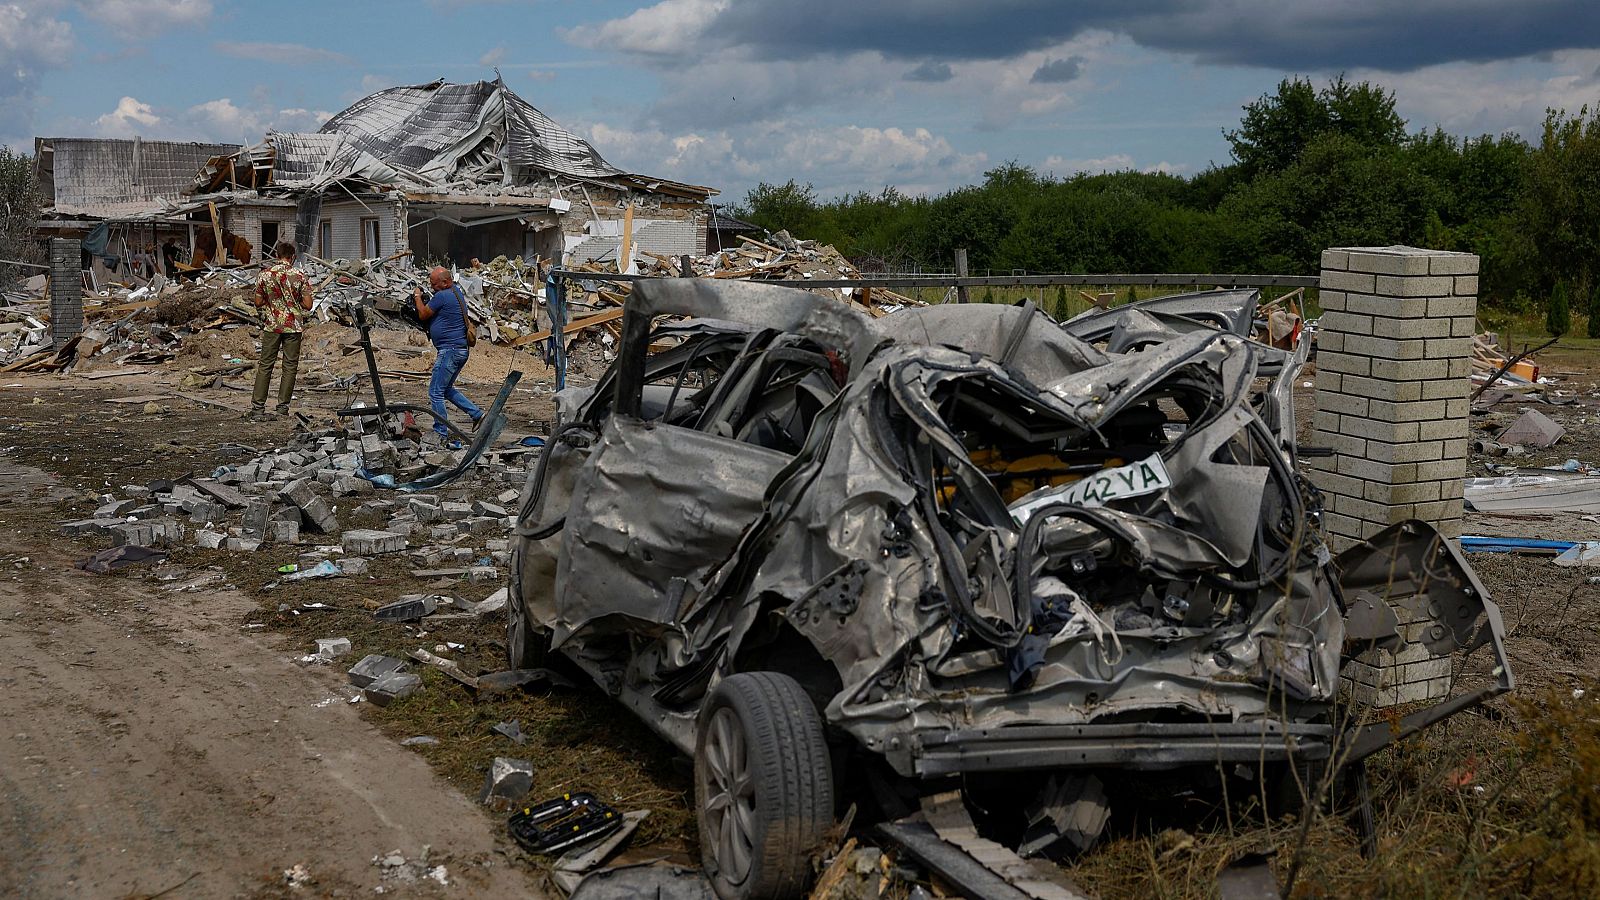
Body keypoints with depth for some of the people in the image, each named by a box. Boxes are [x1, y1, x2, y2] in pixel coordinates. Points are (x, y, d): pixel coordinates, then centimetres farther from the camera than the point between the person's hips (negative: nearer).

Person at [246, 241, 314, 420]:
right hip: (293, 326, -1)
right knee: (290, 367, 6)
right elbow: (308, 305, -6)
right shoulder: (300, 276, -6)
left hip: (271, 326, 1)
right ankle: (283, 407, 7)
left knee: (265, 366, 6)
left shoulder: (265, 274, -2)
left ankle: (258, 407, 2)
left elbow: (258, 303, 2)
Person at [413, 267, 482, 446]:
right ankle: (477, 414, 18)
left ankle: (442, 435, -2)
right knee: (446, 390, 22)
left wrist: (418, 297, 8)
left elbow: (423, 315, -7)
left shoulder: (442, 296, -17)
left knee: (435, 393, -4)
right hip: (461, 350, 10)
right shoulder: (457, 291, 14)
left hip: (450, 349, -10)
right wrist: (423, 300, 12)